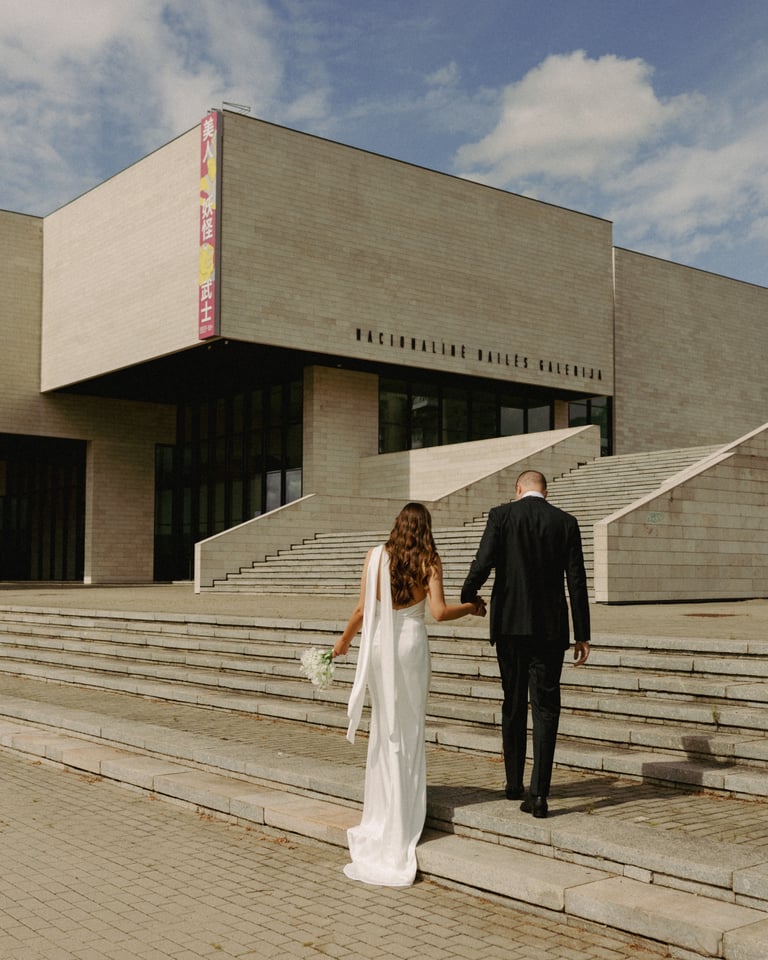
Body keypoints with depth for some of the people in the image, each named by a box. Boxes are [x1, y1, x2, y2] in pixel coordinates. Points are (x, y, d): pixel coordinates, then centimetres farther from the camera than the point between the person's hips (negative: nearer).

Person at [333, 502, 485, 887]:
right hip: (411, 642, -1)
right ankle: (405, 815, 15)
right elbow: (439, 611, -12)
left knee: (385, 726, 13)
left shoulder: (376, 556, -2)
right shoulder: (428, 561, -4)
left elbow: (362, 609, -2)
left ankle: (382, 815, 20)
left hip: (378, 645, 1)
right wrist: (471, 607, 6)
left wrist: (343, 640, 12)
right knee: (410, 728, 9)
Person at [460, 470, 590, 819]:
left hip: (510, 623, 0)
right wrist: (582, 635, 5)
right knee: (545, 708, 2)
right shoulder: (566, 522, 3)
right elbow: (577, 581, 1)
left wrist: (466, 599, 8)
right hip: (550, 627, 0)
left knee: (513, 704, 13)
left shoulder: (501, 515, -2)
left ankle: (514, 784, 23)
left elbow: (482, 564, -11)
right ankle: (538, 793, -5)